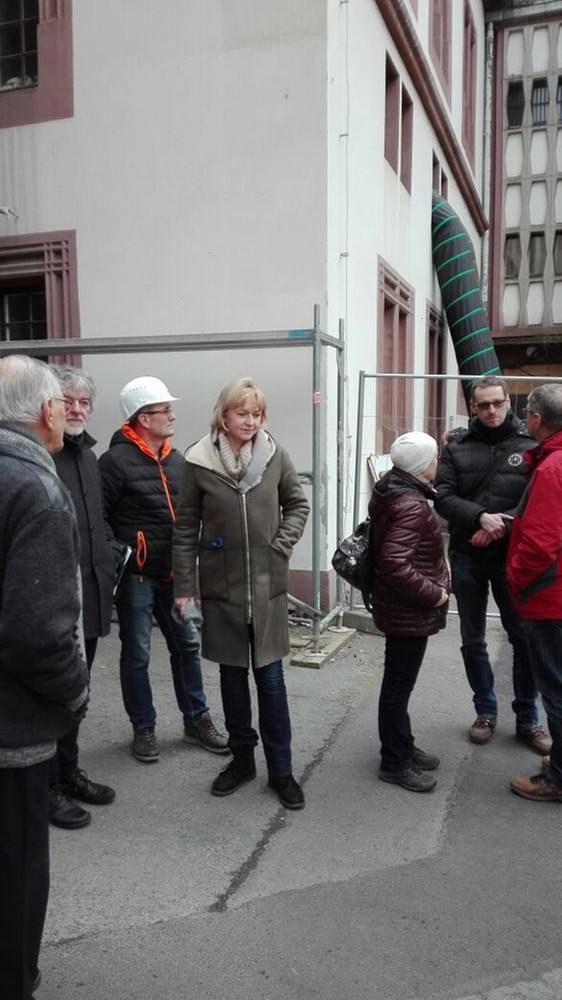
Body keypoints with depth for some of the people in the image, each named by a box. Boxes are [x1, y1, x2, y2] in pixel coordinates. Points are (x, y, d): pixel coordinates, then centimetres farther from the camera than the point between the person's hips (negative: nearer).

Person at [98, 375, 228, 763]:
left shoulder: (176, 459, 9)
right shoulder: (117, 460, -13)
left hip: (172, 573, 6)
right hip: (136, 575, -6)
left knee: (187, 644, 12)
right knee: (137, 654, 8)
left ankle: (197, 721, 26)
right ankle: (144, 727, 24)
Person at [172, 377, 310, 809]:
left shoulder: (275, 454, -5)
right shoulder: (199, 462, -6)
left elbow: (298, 504, 9)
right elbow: (186, 528, 0)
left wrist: (283, 545, -5)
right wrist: (183, 586, -1)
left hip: (268, 584, 0)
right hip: (221, 585, 0)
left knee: (271, 677, 6)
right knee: (233, 675, 14)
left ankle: (281, 769, 20)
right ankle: (242, 757, 32)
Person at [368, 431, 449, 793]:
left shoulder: (393, 492, 6)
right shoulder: (411, 506, -25)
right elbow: (395, 564, -34)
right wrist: (434, 593, -23)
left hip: (400, 607, 10)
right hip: (408, 612, -10)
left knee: (399, 682, 21)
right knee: (399, 685, 4)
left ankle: (403, 747, 36)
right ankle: (395, 763, 19)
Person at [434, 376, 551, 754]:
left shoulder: (530, 446, -2)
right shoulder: (457, 447, 2)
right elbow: (443, 497, -6)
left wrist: (503, 528, -18)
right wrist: (480, 517, -20)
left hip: (511, 556, -1)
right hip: (466, 556, 2)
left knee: (525, 637, 6)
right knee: (473, 640, 12)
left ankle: (527, 717, 24)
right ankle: (486, 710, 30)